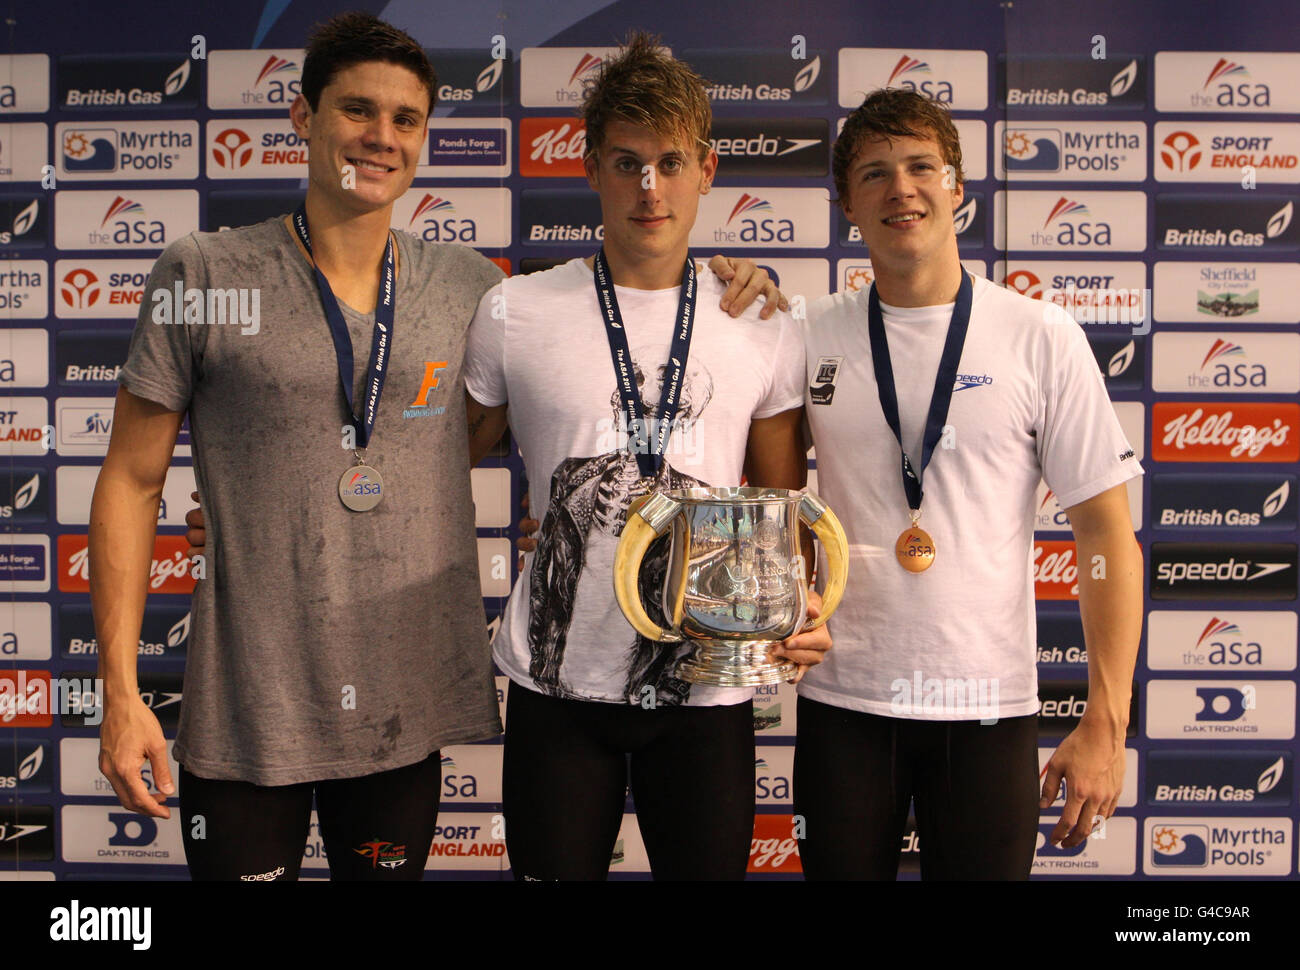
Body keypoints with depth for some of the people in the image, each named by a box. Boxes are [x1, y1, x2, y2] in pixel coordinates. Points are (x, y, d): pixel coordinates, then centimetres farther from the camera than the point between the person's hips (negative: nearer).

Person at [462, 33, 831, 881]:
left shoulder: (764, 332, 2)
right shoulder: (514, 316, 0)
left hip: (708, 685, 1)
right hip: (556, 680, 0)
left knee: (710, 866, 13)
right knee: (555, 868, 12)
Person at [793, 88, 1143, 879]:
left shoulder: (1041, 338, -4)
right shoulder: (809, 338, 2)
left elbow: (1108, 535, -4)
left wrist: (1106, 725, -8)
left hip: (990, 704, -1)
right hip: (843, 699, 2)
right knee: (841, 866, 14)